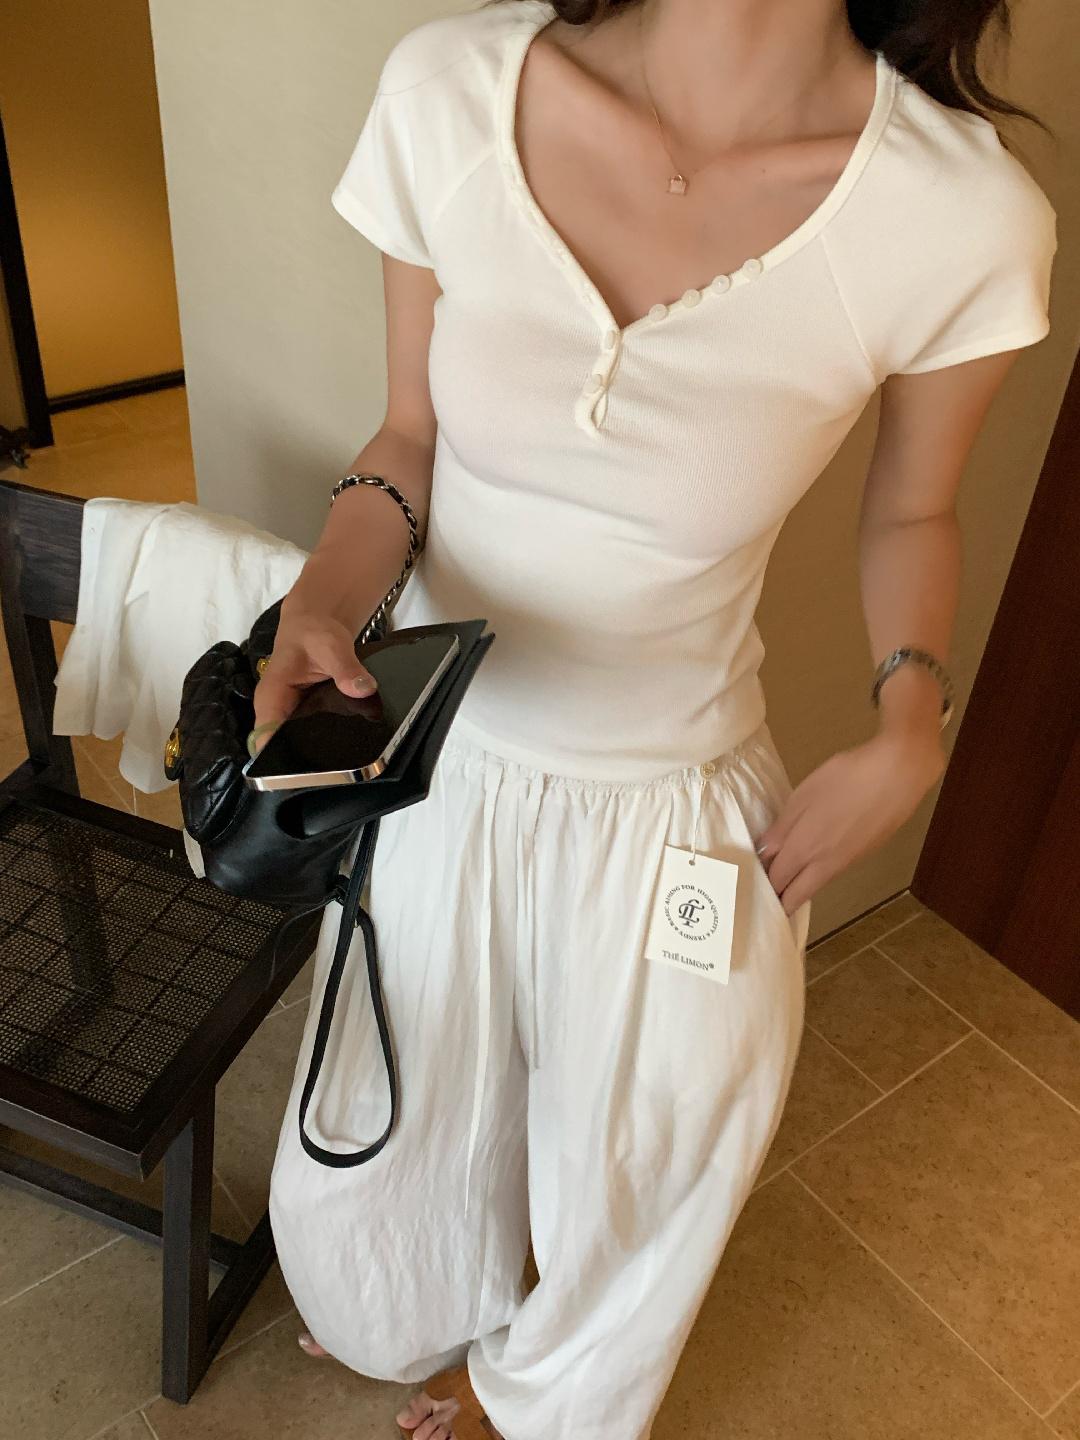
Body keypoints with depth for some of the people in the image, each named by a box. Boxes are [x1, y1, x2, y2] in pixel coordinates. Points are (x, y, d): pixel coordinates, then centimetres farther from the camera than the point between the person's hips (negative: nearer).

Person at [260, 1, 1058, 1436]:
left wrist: (908, 734, -14)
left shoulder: (966, 215, -20)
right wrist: (325, 595, -22)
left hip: (674, 817, -1)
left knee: (635, 1184, 23)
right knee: (378, 1141, 24)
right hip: (436, 753, 2)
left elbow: (910, 514, 0)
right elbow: (412, 435, -3)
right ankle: (424, 1316, 67)